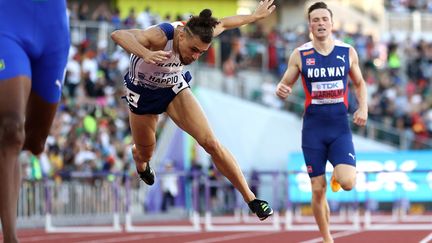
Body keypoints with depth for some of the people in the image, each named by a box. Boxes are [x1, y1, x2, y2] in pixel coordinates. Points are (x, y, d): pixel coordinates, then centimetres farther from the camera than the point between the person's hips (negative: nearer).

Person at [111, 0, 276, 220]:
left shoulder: (197, 35, -23)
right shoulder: (160, 36, -40)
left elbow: (222, 24, 1)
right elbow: (118, 35, -57)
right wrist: (146, 54, -75)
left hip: (174, 88, 3)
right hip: (143, 93, -3)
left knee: (210, 142, -12)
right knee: (144, 154, 17)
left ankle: (250, 199, -6)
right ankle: (140, 165, 58)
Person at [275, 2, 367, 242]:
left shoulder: (348, 52, 1)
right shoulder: (300, 55, -2)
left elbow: (360, 83, 15)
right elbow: (286, 85, 7)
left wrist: (363, 108, -2)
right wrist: (282, 90, -17)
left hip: (340, 127, 0)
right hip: (313, 128, 0)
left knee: (347, 183, -19)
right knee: (318, 190, 1)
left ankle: (339, 174, 19)